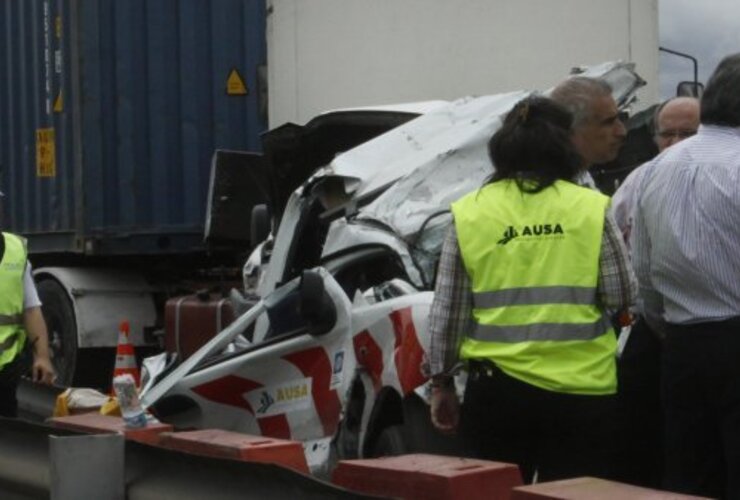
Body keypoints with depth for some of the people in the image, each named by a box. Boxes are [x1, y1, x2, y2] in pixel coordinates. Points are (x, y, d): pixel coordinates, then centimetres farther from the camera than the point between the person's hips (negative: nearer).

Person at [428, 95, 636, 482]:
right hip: (580, 389, -1)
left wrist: (441, 383, 12)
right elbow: (622, 297, 1)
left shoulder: (469, 212, 2)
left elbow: (446, 312, 3)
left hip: (495, 387, 1)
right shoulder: (591, 207, -1)